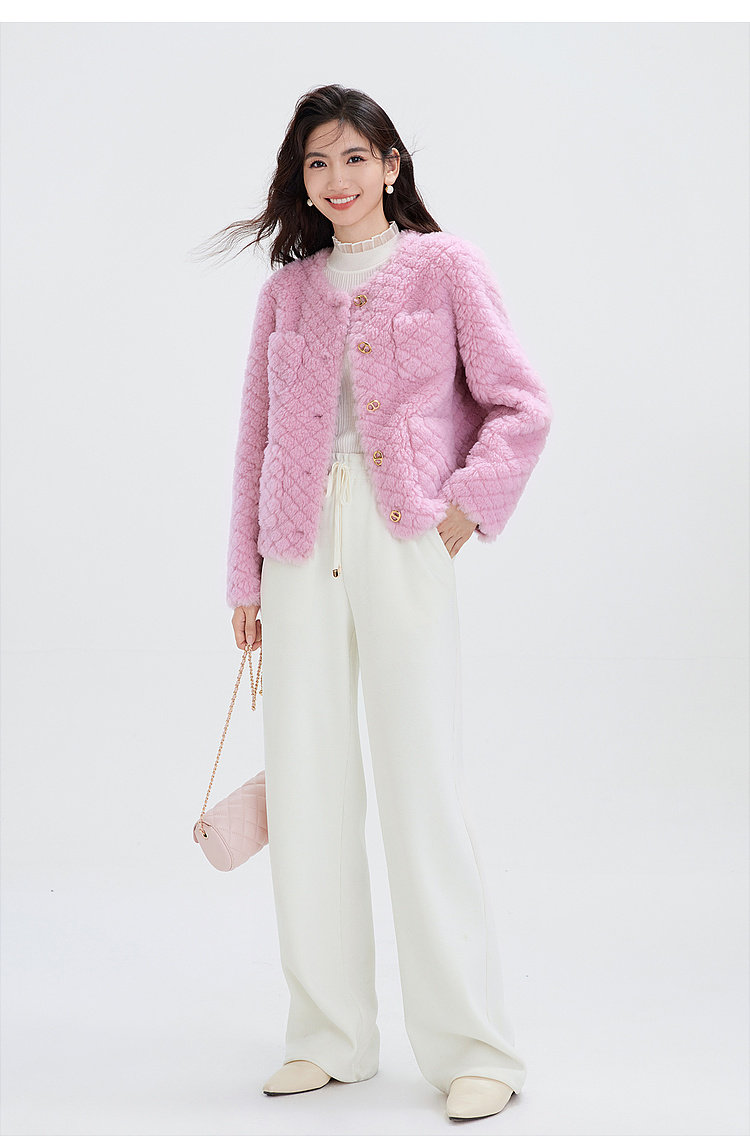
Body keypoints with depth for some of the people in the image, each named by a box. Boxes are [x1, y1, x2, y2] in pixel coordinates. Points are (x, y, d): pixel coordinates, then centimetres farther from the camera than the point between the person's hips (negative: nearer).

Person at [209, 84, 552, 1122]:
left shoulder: (444, 265, 5)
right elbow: (257, 438, 17)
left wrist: (463, 509, -10)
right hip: (301, 550, 4)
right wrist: (244, 576, 12)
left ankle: (473, 1047, 4)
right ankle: (330, 1035, 16)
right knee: (306, 787, 4)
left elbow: (521, 407, 2)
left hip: (403, 542, -4)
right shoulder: (286, 291, 16)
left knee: (421, 784, -6)